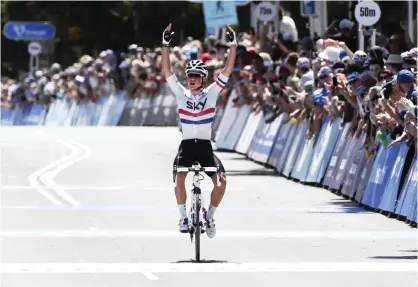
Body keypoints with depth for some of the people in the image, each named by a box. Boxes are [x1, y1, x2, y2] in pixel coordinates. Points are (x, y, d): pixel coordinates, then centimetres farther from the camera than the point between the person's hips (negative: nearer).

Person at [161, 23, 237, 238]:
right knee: (179, 178, -25)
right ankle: (183, 217, -11)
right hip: (186, 145, -1)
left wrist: (233, 45, -11)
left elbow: (228, 71, -3)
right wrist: (166, 45, -14)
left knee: (221, 181, -13)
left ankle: (209, 215, 10)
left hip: (205, 145, 1)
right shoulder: (181, 94, 3)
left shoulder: (211, 93, 3)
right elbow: (167, 72, -5)